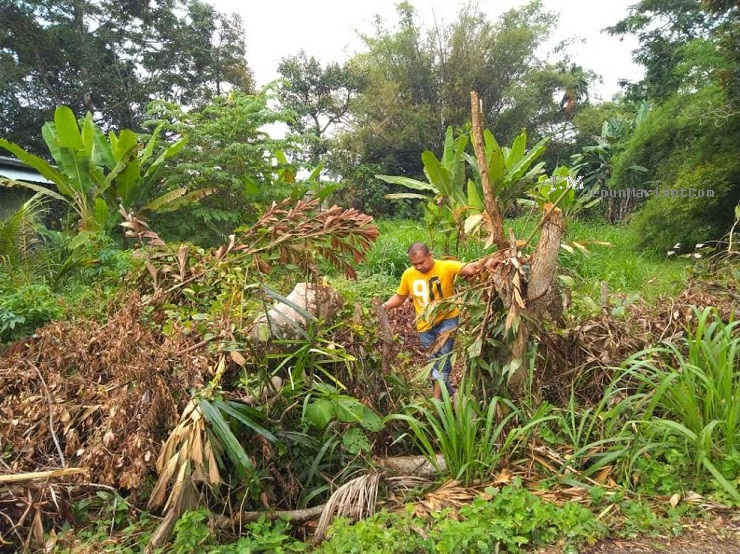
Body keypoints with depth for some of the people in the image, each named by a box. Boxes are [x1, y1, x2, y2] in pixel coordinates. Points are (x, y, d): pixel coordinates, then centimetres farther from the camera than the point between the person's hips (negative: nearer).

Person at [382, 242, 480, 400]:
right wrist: (384, 306, -10)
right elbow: (399, 297, 8)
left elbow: (466, 268, -35)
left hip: (447, 319, -4)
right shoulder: (408, 274, -4)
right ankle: (448, 392, 35)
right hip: (424, 325, 5)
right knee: (433, 361, 15)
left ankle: (437, 398, -4)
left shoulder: (446, 267, -17)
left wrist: (474, 267, -58)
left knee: (443, 357, -12)